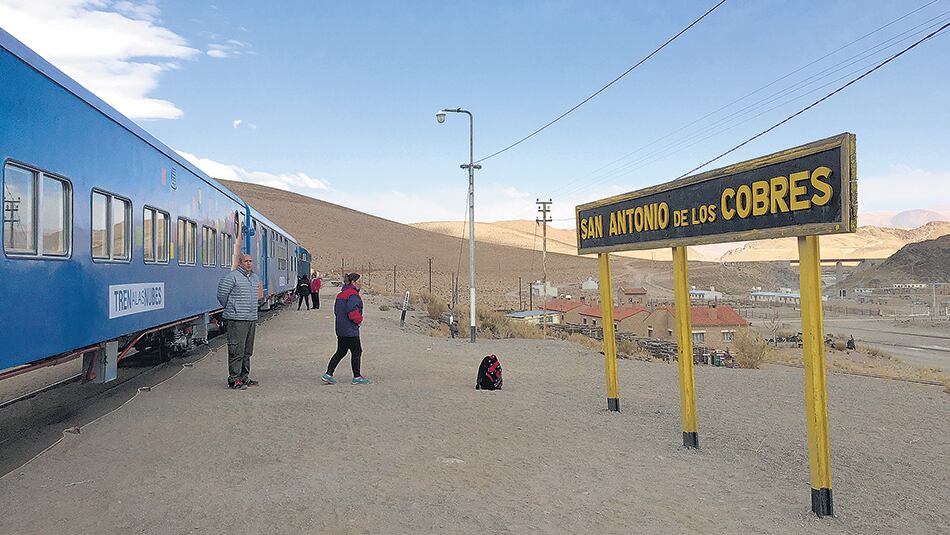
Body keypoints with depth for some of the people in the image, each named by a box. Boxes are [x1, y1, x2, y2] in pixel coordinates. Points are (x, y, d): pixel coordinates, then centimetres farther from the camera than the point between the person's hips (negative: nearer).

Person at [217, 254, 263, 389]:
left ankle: (244, 377, 21)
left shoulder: (255, 277, 16)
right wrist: (232, 310, 0)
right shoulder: (232, 277, -8)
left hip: (252, 318, 8)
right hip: (237, 320, -8)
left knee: (247, 351, 12)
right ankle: (234, 379, -2)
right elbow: (222, 295, -9)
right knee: (237, 350, -8)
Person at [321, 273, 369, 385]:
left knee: (340, 352, 15)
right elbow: (352, 312, -27)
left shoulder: (341, 294, 13)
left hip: (340, 328, 9)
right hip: (350, 330, -9)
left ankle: (328, 374, 12)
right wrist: (359, 320, -10)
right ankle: (357, 377, 13)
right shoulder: (353, 295, -17)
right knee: (356, 352, 4)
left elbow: (336, 310, 19)